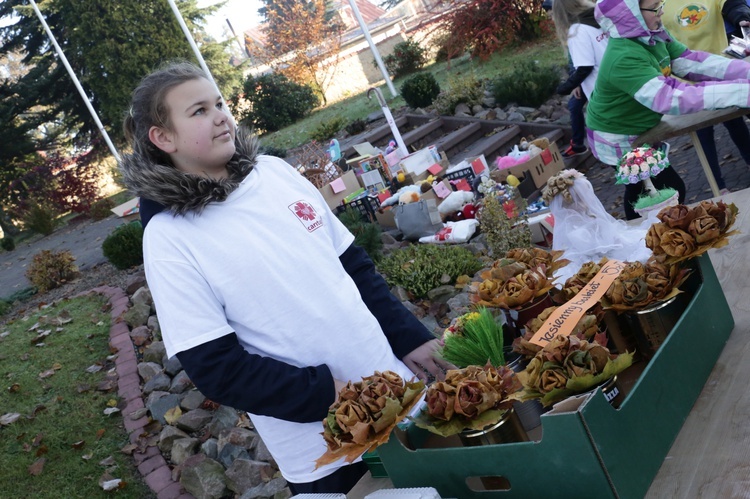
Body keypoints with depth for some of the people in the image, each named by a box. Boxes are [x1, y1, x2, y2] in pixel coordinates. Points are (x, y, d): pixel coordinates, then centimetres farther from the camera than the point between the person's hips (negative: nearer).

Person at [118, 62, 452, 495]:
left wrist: (410, 337, 2)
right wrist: (326, 393, -20)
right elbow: (217, 370, -15)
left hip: (392, 387, 5)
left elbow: (355, 265, 8)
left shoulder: (275, 171, 1)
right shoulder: (168, 238, -13)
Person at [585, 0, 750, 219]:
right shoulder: (624, 58, -36)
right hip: (617, 140, -8)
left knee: (638, 188, 25)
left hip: (637, 131, 9)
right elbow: (671, 98, -43)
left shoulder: (652, 34, -9)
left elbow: (690, 62, -10)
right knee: (672, 190, 0)